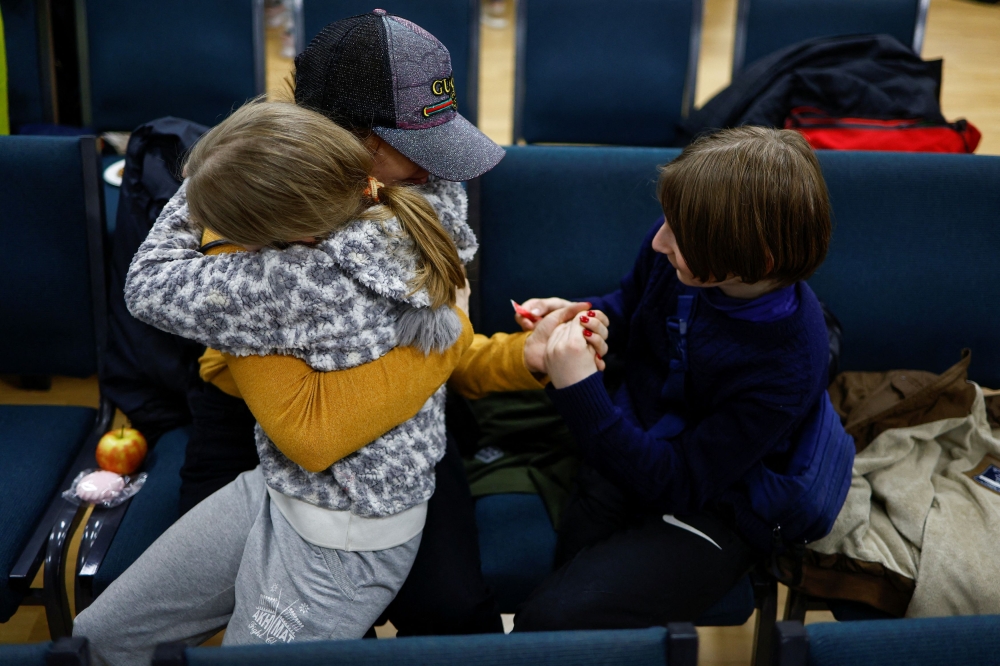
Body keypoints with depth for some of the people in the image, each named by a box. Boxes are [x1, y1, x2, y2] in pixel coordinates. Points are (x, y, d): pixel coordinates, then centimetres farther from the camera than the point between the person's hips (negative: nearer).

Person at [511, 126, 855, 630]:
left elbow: (676, 481, -26)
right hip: (634, 436, 7)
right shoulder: (679, 245, -14)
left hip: (709, 508, -7)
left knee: (552, 620, -20)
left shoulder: (784, 367, -32)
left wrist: (580, 390, -35)